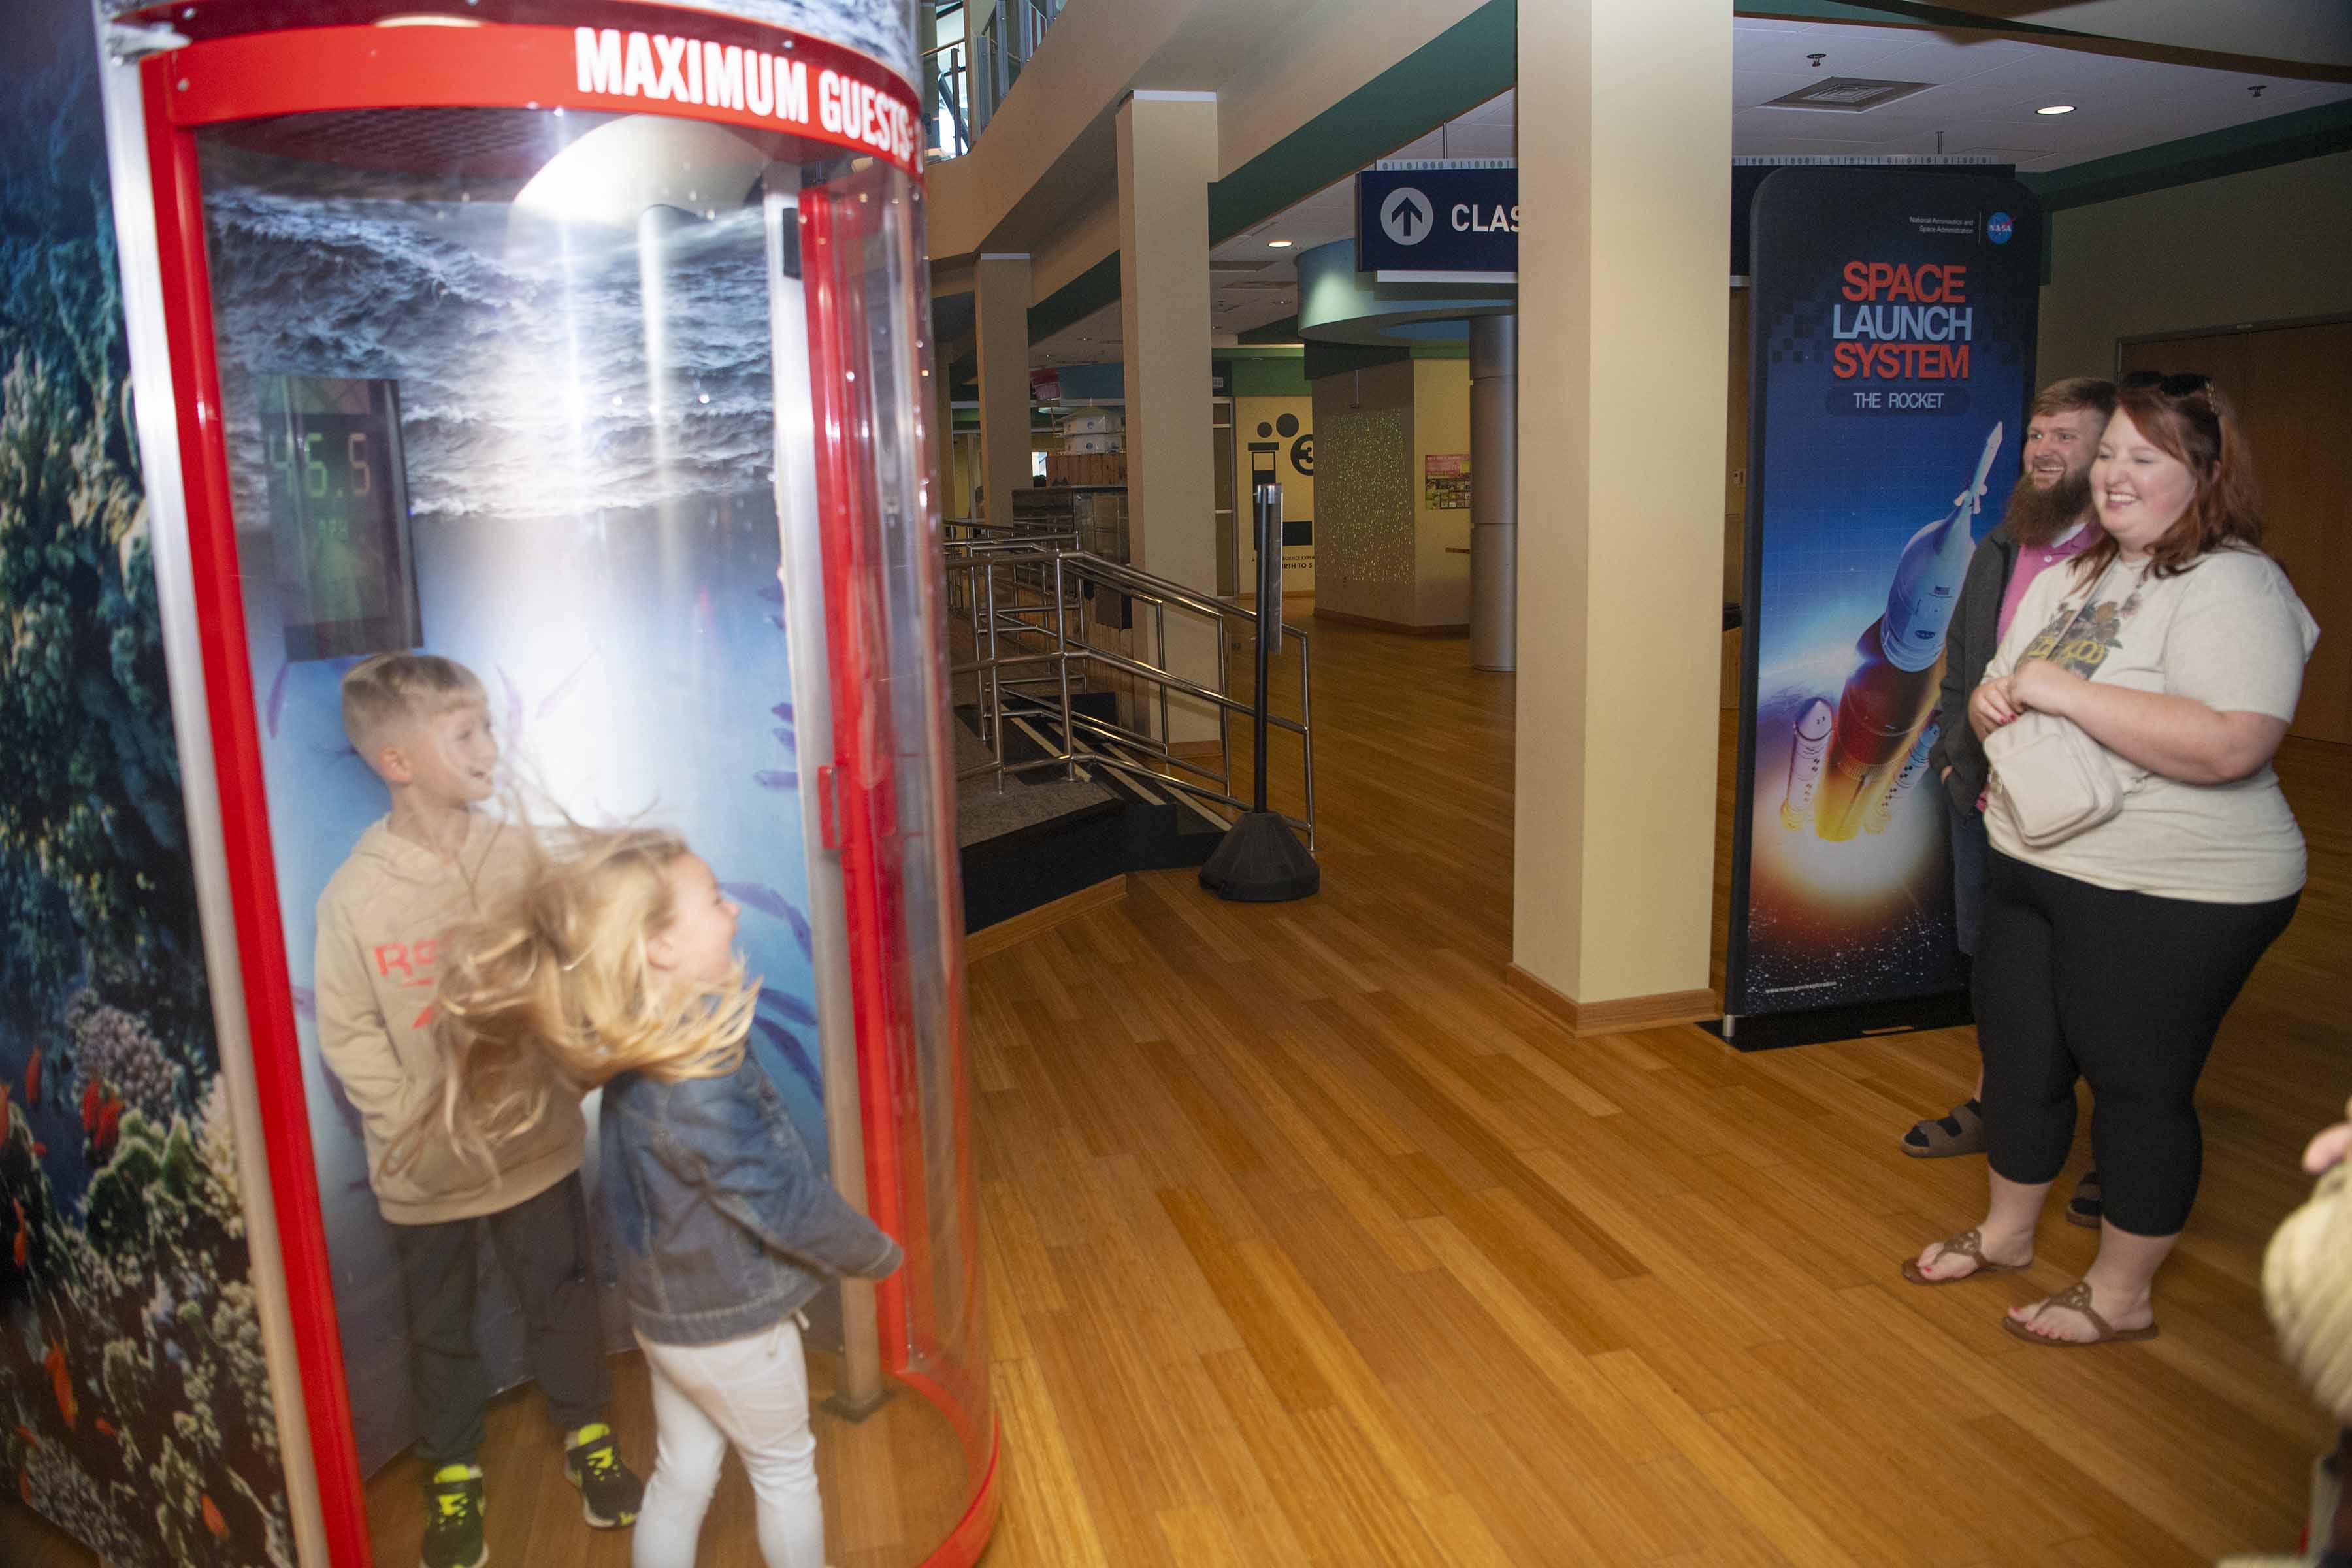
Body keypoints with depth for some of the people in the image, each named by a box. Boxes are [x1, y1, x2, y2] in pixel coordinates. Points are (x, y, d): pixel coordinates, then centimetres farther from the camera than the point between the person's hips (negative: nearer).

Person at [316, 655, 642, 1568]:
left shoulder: (521, 859, -8)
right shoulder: (355, 896, -13)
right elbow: (347, 1035, -8)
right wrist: (415, 1125, -14)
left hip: (536, 1144, 1)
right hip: (427, 1172, -1)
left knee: (563, 1300, 16)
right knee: (440, 1329, 17)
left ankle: (587, 1439, 39)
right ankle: (453, 1476, 40)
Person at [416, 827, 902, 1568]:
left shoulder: (631, 1049, -10)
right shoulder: (701, 1089, -36)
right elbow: (791, 1208, -26)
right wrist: (879, 1254, -11)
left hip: (669, 1311, 7)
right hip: (734, 1325, -7)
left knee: (681, 1478, 23)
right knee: (785, 1469, 18)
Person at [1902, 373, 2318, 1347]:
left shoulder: (2233, 588, -16)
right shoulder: (2072, 574, 11)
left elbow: (2228, 744, -30)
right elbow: (2006, 693, 19)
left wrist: (2063, 693, -26)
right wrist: (1995, 700, -6)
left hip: (2171, 900, -8)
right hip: (2033, 866, 8)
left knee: (2138, 1085, 5)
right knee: (2018, 1056, 18)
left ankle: (2121, 1295, 24)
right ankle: (2007, 1233, 39)